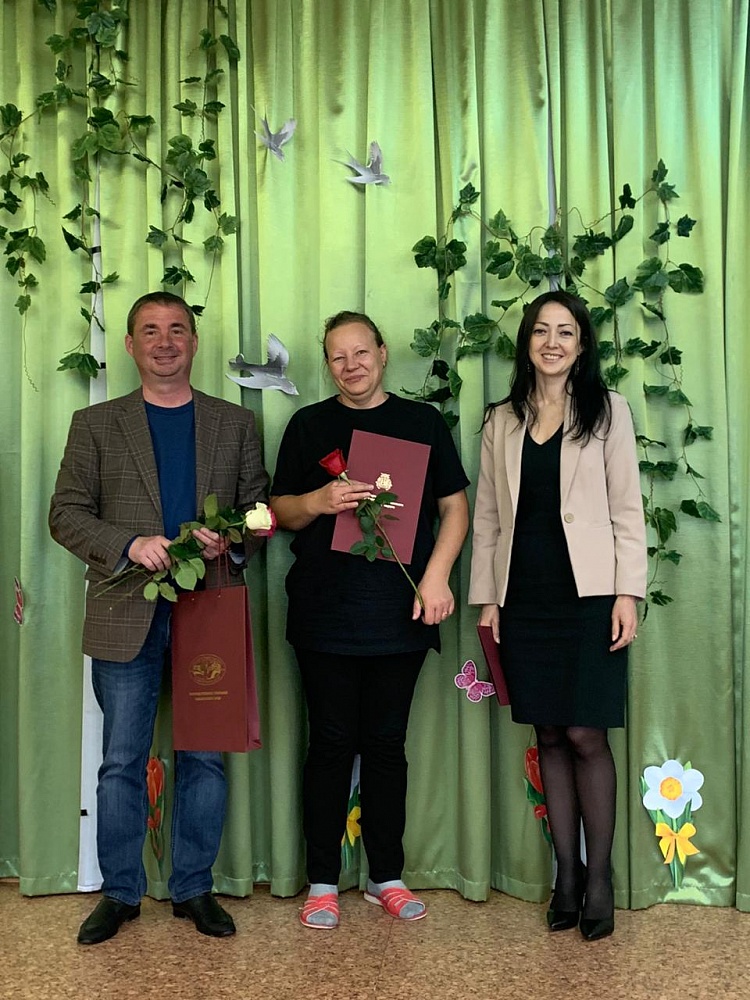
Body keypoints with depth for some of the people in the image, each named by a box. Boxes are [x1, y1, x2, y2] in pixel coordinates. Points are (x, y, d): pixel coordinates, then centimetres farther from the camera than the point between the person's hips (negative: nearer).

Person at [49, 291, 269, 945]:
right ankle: (120, 892, 23)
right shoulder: (96, 424, 7)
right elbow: (67, 514, 2)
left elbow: (260, 510, 8)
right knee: (122, 763, 7)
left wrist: (231, 542, -13)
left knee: (205, 759, 8)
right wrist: (130, 543, -14)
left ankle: (193, 889, 24)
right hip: (126, 618, -1)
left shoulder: (235, 424, 10)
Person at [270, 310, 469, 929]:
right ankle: (323, 882, 15)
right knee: (332, 744, 4)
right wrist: (319, 501, -13)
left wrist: (437, 575, -7)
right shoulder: (309, 426, 9)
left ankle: (387, 877, 21)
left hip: (401, 613, 1)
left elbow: (455, 507, 7)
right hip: (325, 615, 0)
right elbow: (281, 510, 9)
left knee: (387, 744, 8)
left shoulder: (423, 422, 9)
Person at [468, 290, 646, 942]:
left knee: (586, 736, -3)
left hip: (589, 594, -3)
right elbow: (488, 516, 11)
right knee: (550, 737, 8)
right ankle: (567, 874, 19)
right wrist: (486, 598, 5)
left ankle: (599, 877, 12)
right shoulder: (502, 421, 11)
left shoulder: (607, 411, 4)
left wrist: (628, 593, -7)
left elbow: (627, 508, 0)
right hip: (525, 598, 3)